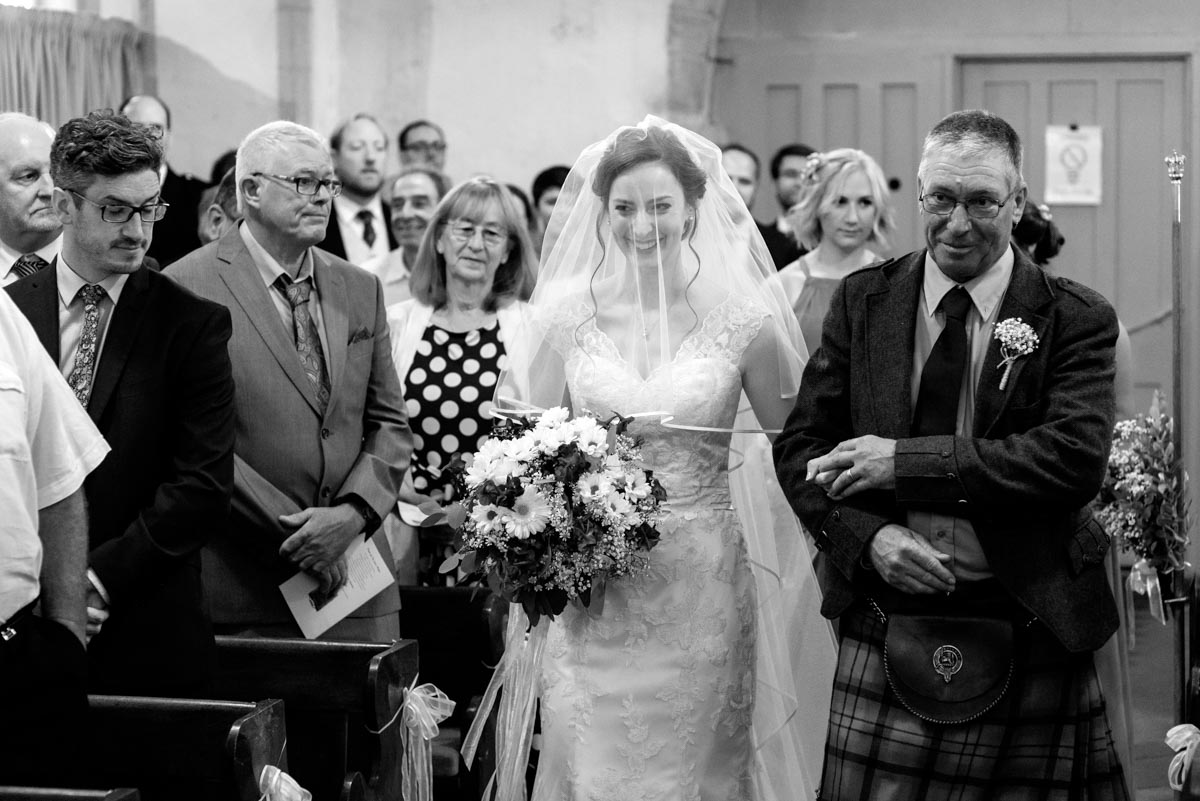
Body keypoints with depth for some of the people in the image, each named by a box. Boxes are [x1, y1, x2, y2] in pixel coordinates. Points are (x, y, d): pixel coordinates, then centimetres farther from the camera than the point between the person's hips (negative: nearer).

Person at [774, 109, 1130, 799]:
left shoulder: (1075, 320, -2)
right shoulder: (864, 301, 6)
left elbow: (1077, 458, -16)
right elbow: (801, 447, 7)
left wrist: (907, 460, -18)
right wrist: (868, 535, -12)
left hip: (1030, 647, -2)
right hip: (885, 631, 2)